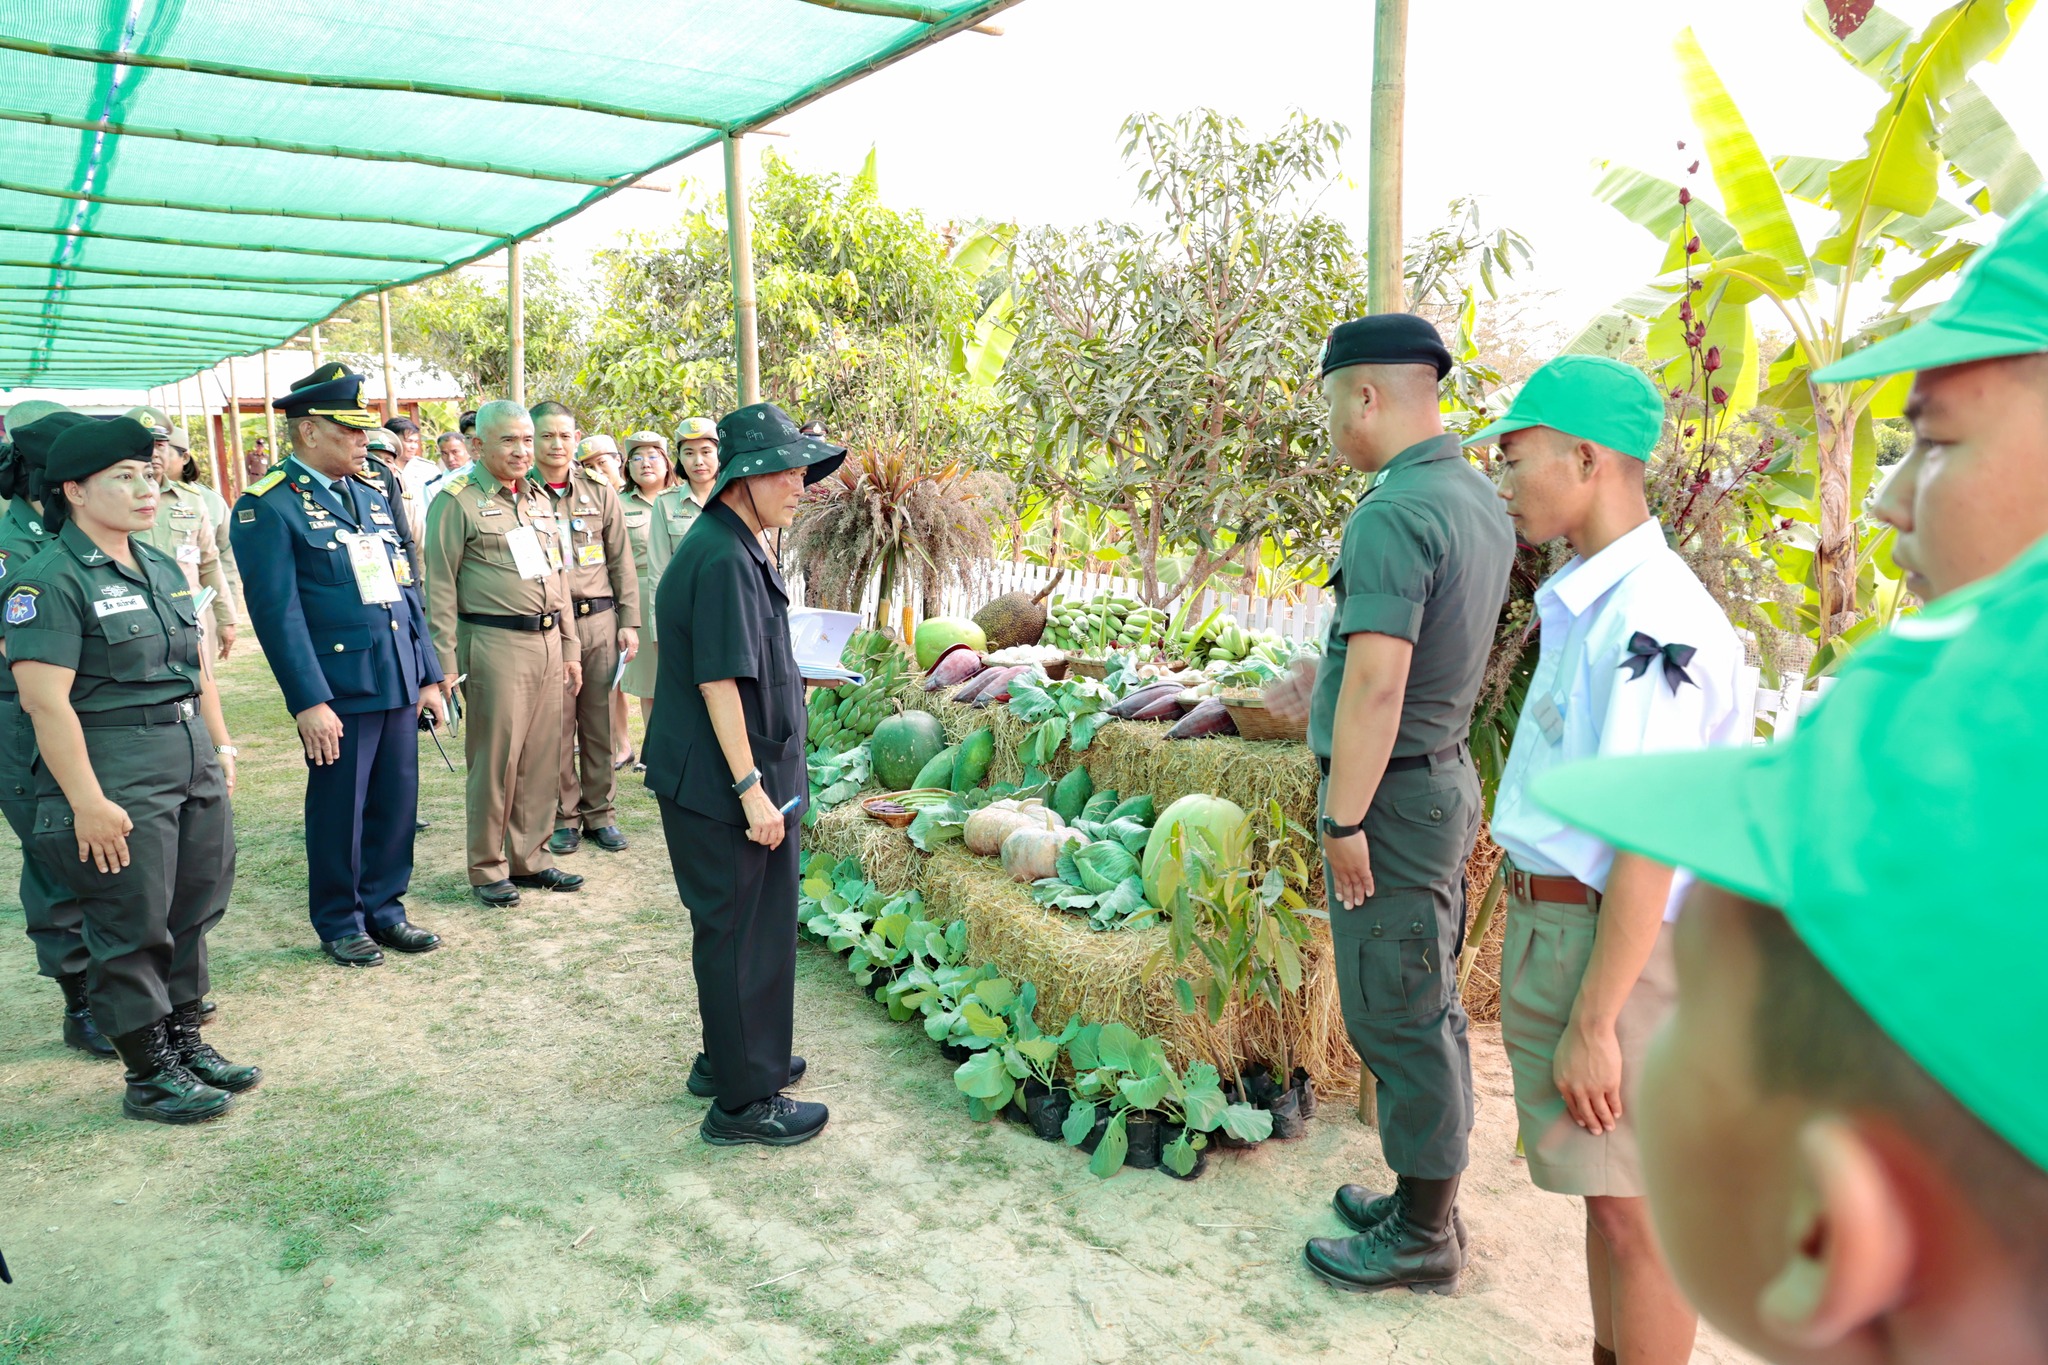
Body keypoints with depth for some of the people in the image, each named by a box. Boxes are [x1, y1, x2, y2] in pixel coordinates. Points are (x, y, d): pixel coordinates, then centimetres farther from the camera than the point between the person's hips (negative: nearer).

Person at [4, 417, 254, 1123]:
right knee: (132, 929, 3)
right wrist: (87, 802, -20)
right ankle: (149, 1076, 16)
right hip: (117, 781, -8)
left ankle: (184, 1040, 31)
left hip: (195, 771, 8)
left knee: (192, 914, 15)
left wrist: (221, 747, 15)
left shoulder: (162, 568, 13)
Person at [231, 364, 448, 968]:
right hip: (338, 690, -6)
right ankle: (339, 924, 24)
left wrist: (428, 675, 11)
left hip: (398, 684, 6)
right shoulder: (268, 506, -8)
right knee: (338, 810, 7)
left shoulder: (374, 493, 13)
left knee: (397, 803, 12)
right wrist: (308, 701, -17)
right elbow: (277, 612, -13)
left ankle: (384, 908, 29)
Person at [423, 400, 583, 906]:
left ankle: (529, 857, 22)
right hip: (494, 645, -6)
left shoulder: (540, 499, 16)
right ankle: (487, 869, 13)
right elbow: (439, 588, -7)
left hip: (547, 642, 6)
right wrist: (444, 664, -11)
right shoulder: (457, 501, -5)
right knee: (495, 760, 0)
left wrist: (569, 648, 18)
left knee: (542, 758, 9)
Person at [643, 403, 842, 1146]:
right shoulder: (723, 560, -22)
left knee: (735, 927, 21)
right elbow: (719, 680, -25)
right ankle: (743, 1102, 13)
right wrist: (751, 787, -23)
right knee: (745, 935, 0)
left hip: (711, 781, 10)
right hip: (724, 785, -10)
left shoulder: (737, 548, 12)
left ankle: (731, 1059, 37)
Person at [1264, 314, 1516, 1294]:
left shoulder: (1392, 514, -22)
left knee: (1397, 1019, 2)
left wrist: (1345, 821, -21)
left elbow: (1378, 683, -27)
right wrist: (1329, 679, 26)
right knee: (1430, 1008, 19)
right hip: (1445, 772, 10)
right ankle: (1425, 1199, 34)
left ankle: (1422, 1239, 17)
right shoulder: (1477, 498, 9)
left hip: (1392, 792, -10)